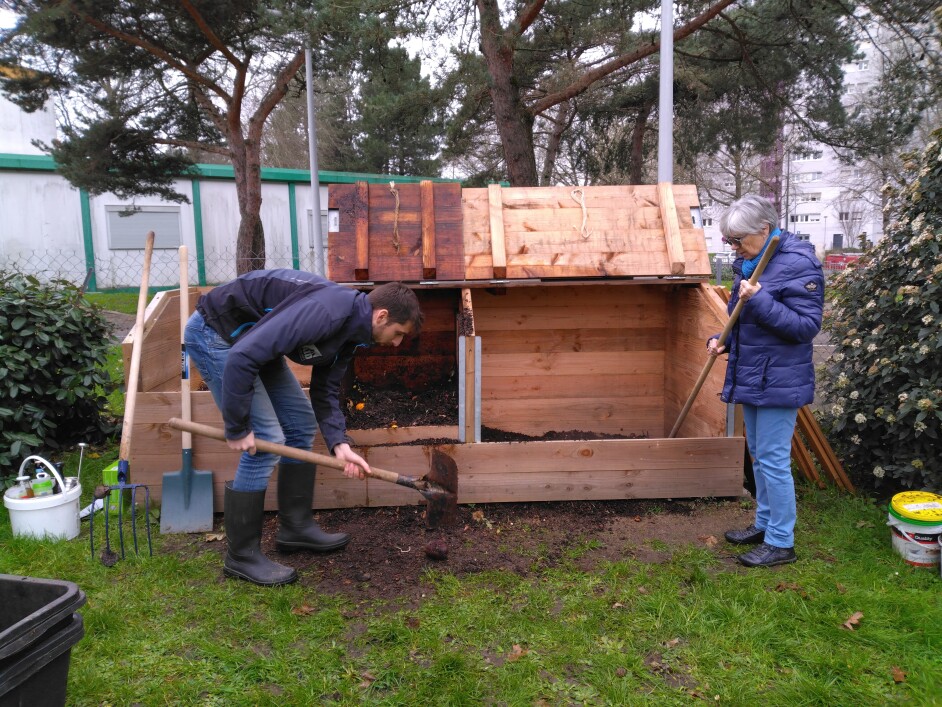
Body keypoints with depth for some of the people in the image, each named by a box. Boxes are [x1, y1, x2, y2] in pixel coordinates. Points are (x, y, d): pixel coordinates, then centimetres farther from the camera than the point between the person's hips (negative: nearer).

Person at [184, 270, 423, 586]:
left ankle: (296, 526, 23)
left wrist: (339, 443, -7)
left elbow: (325, 391, 7)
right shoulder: (325, 313, -32)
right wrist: (237, 427, -25)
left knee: (302, 425, 10)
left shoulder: (350, 328, 0)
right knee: (266, 440, -12)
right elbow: (241, 356, -34)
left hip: (251, 337, 10)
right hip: (214, 334, -10)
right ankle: (241, 557, 2)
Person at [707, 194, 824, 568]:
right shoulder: (748, 263, 8)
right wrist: (723, 340, 3)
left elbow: (807, 326, -21)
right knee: (758, 456, 18)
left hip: (779, 381, -9)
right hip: (750, 376, 9)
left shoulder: (799, 265, -17)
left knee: (773, 460, -3)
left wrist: (759, 300, -29)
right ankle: (765, 524, 33)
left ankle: (781, 543, 11)